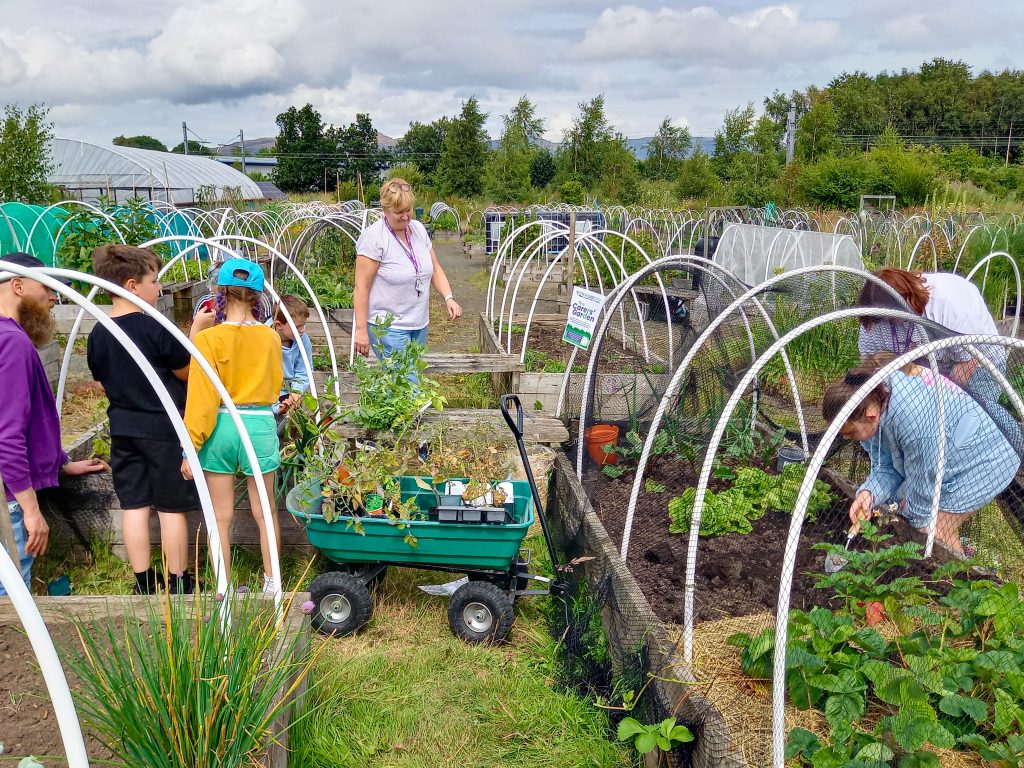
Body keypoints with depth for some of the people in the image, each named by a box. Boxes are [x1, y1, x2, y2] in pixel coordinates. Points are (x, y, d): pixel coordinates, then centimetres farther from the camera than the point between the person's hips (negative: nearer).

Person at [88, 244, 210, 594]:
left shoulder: (98, 334, 2)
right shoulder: (154, 328, -18)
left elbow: (104, 379, 14)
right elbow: (187, 372, -8)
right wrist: (197, 329, -1)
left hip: (122, 430, 6)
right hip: (164, 429, -6)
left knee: (134, 506, 10)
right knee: (171, 509, 4)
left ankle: (144, 583, 17)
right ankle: (178, 583, 13)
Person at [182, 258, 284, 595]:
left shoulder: (207, 339, -11)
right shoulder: (271, 338, -3)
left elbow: (201, 397, -11)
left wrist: (191, 446, -5)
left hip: (219, 427, -2)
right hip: (260, 424, 2)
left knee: (221, 516, 11)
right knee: (265, 511, 17)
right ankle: (272, 582, 28)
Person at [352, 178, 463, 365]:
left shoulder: (419, 229, 8)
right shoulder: (374, 237, -13)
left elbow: (435, 269, 14)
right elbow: (361, 287, -14)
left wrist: (449, 298, -3)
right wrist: (361, 329, -17)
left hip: (419, 325, 7)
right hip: (387, 327, -7)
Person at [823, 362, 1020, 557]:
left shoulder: (910, 413, -40)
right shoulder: (871, 397, -14)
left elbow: (924, 476, -28)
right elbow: (886, 468, -8)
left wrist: (918, 519, -12)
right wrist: (869, 493, -28)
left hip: (980, 459, -8)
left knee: (934, 532, -15)